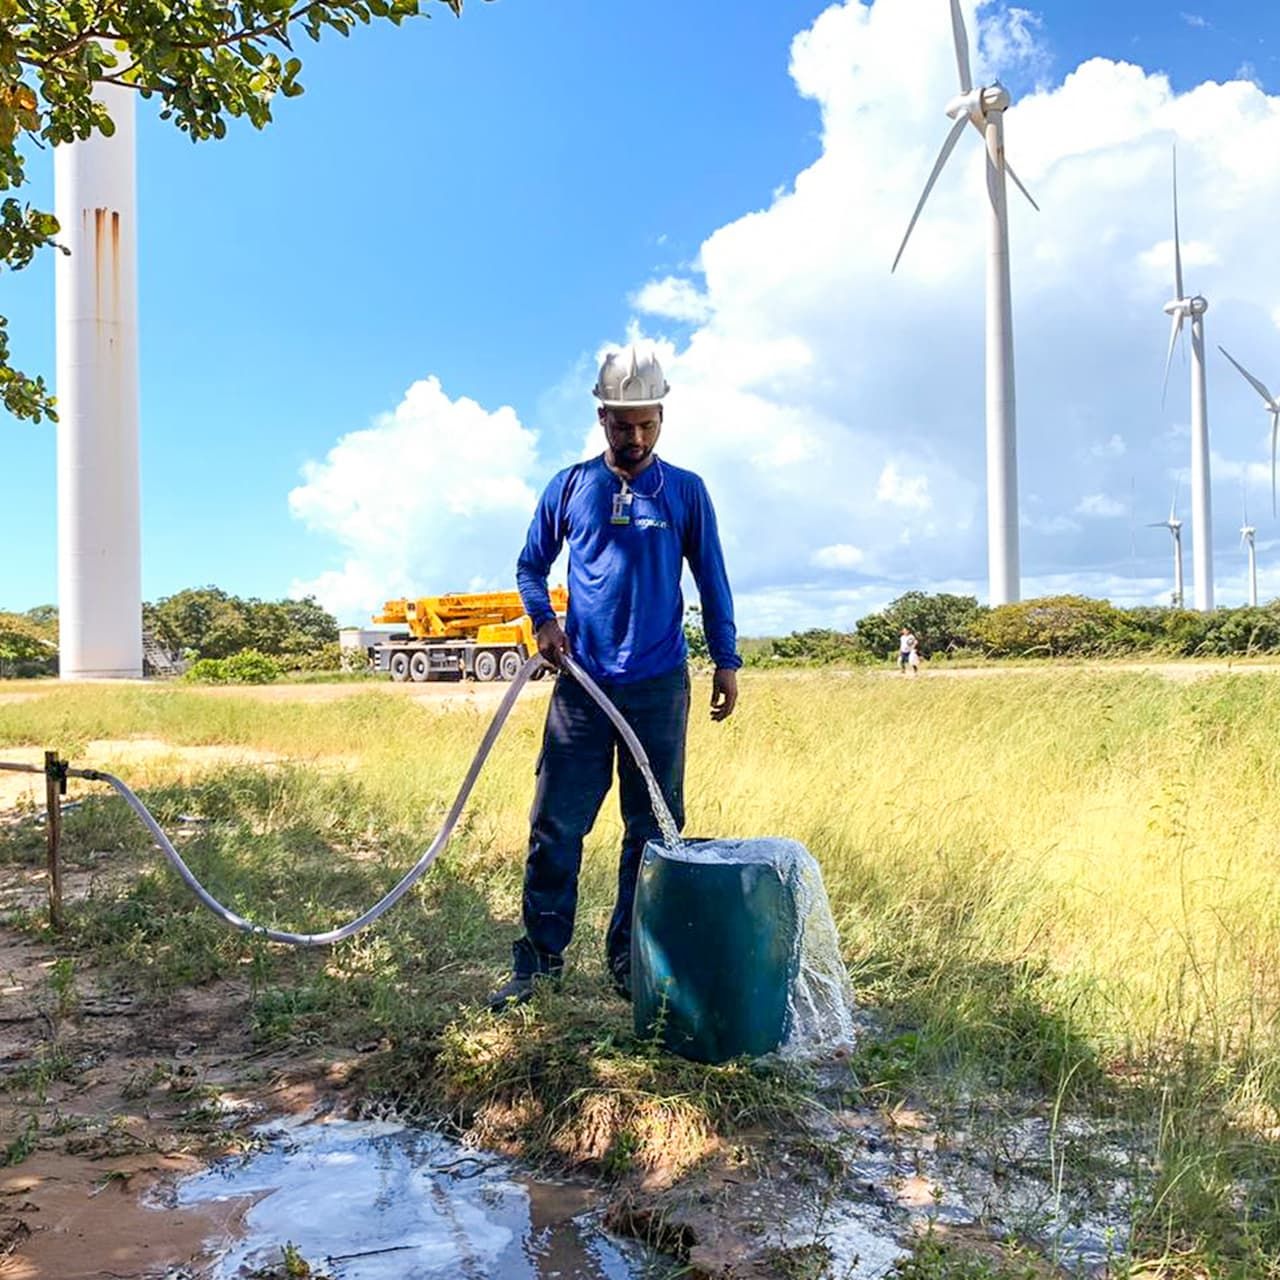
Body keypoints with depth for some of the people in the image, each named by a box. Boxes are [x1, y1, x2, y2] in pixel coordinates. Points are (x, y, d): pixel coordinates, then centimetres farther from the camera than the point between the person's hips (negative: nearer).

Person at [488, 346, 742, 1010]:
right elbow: (531, 565, 15)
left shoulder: (686, 491, 5)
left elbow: (711, 580, 9)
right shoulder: (569, 486, 6)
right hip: (583, 682, 0)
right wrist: (542, 619, -3)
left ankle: (632, 961, 19)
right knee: (556, 825, 1)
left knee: (654, 829, 6)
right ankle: (539, 958, 13)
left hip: (660, 686, 0)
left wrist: (726, 660, 5)